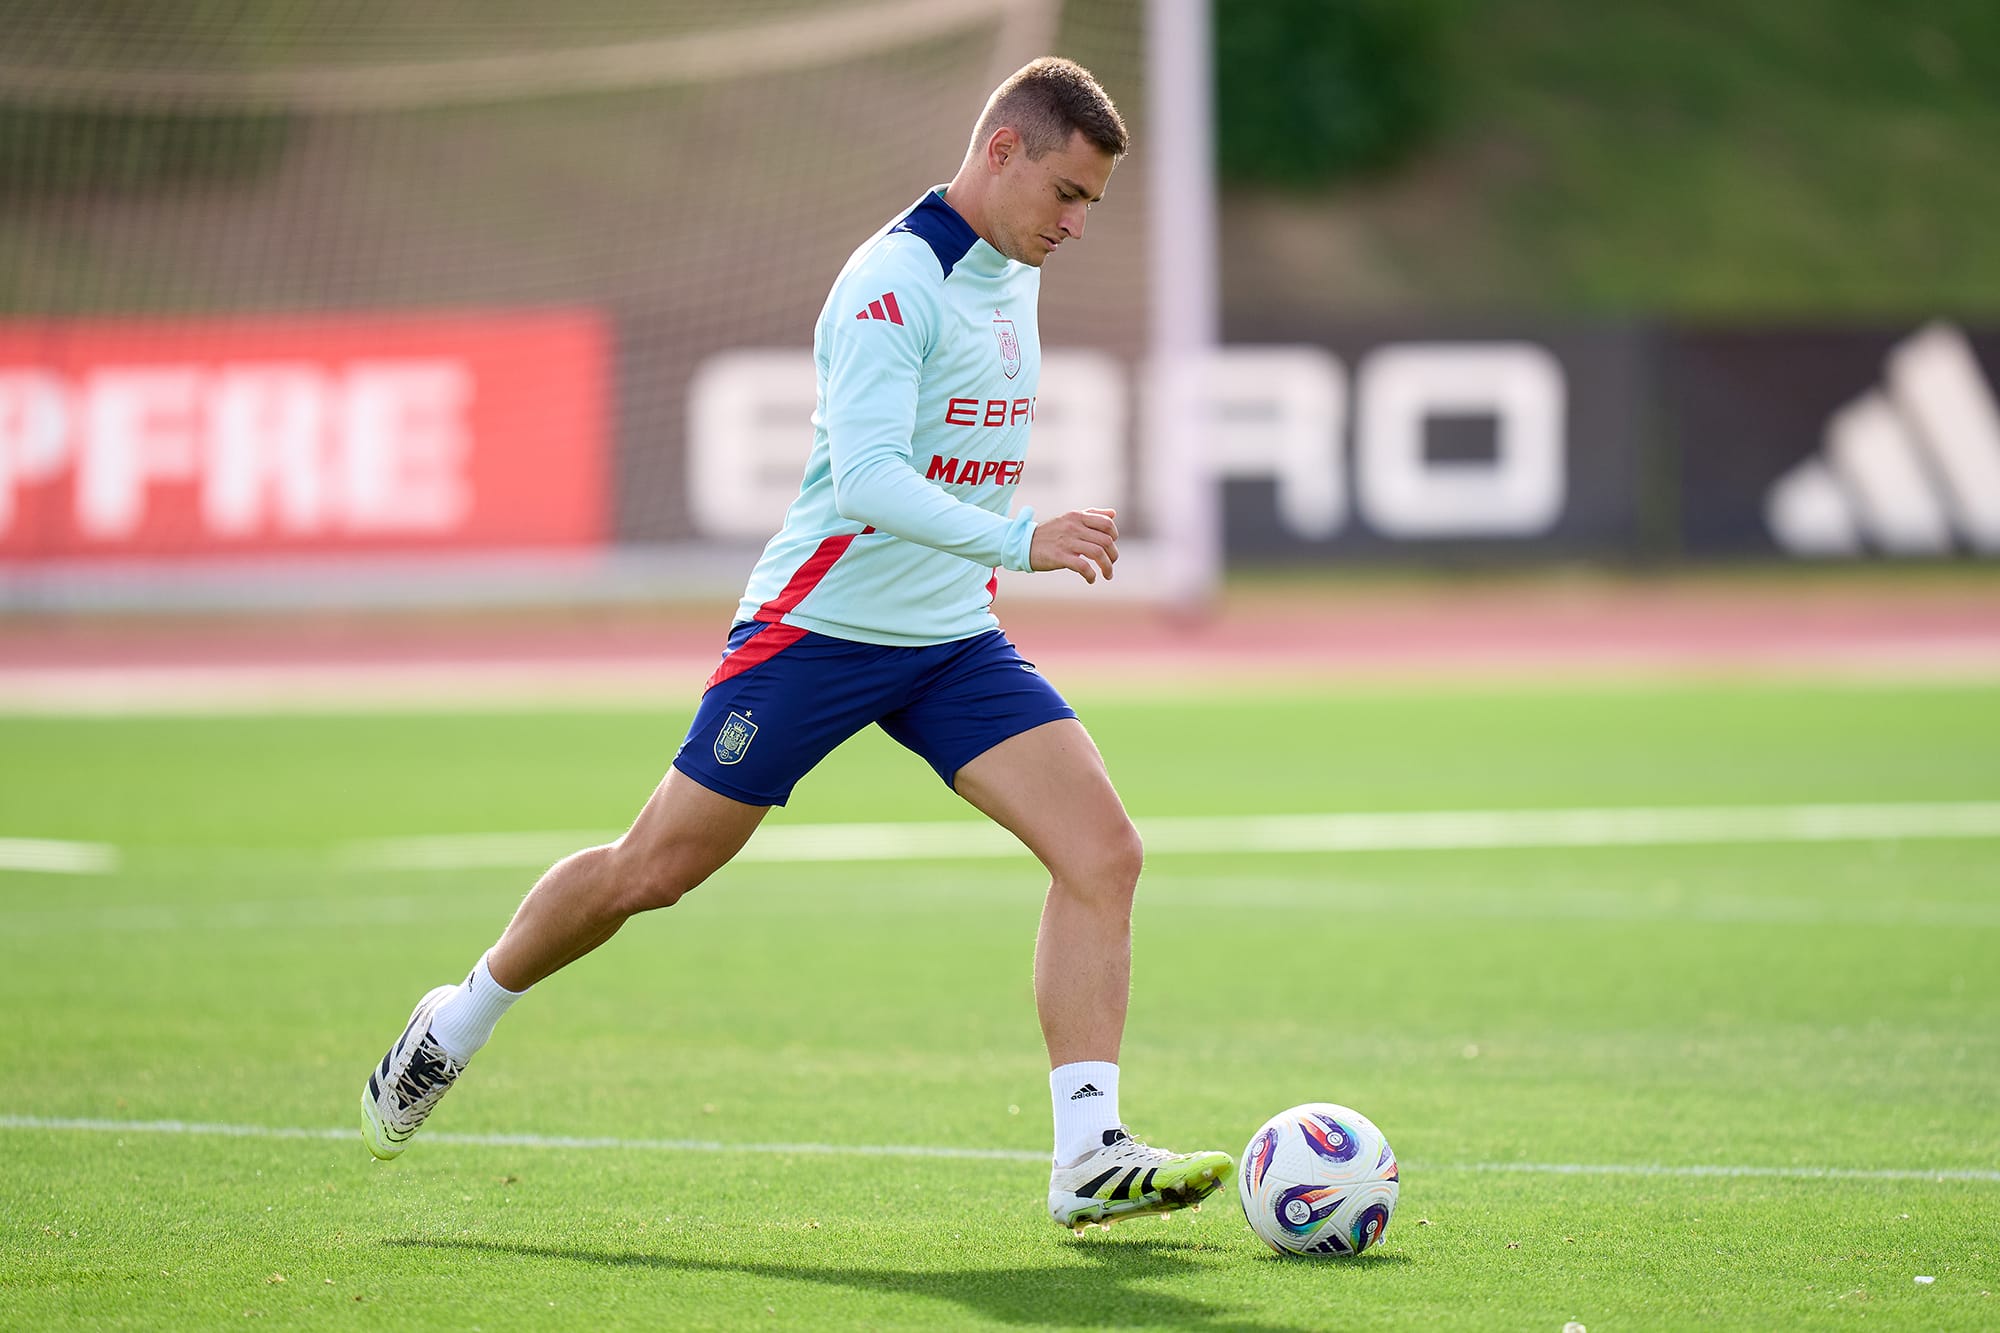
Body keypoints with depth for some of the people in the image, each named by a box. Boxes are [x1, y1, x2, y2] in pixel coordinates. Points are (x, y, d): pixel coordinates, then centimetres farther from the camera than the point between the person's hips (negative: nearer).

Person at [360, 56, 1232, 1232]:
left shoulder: (1014, 274, 8)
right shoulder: (893, 283, -20)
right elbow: (866, 477, -32)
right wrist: (1020, 541, -40)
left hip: (954, 642, 7)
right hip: (821, 625, -7)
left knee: (1104, 851, -12)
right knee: (651, 871, 2)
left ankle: (1090, 1158, -14)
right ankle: (461, 1022, 28)